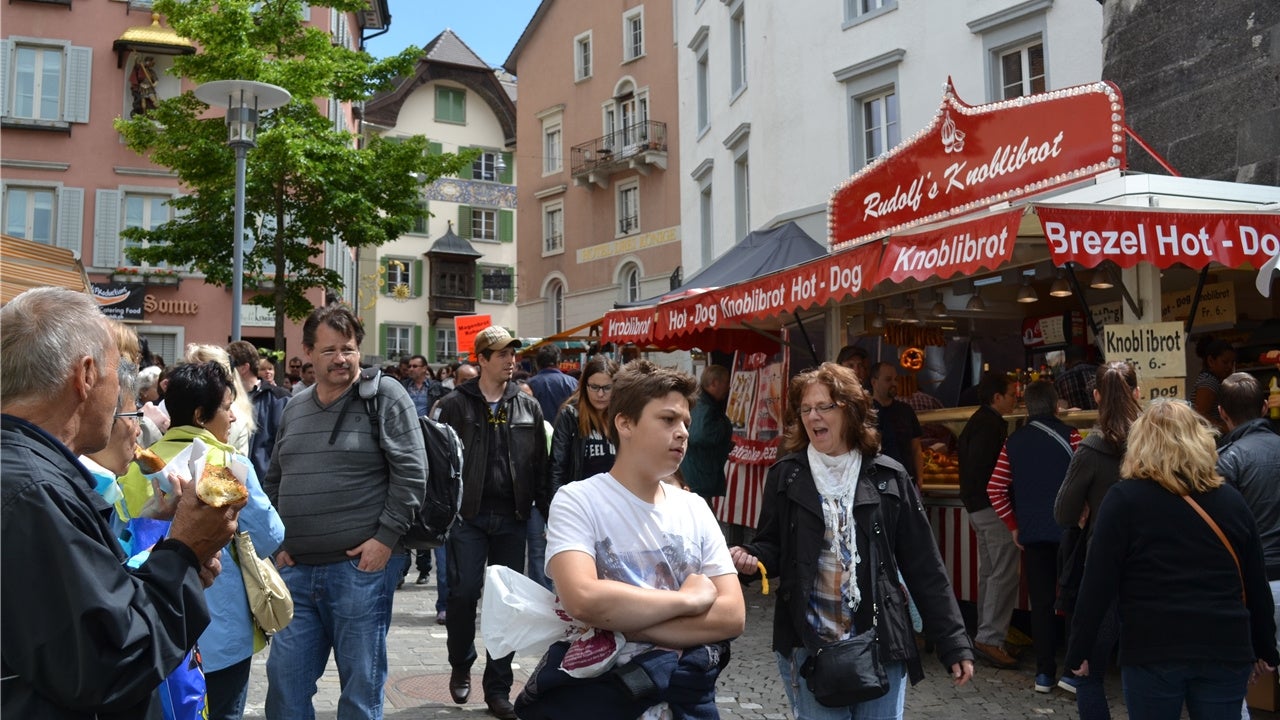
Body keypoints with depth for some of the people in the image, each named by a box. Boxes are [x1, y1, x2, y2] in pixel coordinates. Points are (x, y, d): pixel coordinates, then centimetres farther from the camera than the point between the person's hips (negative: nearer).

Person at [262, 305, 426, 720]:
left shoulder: (385, 397, -5)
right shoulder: (294, 408, 13)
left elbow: (410, 473, -10)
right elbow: (274, 480, 22)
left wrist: (385, 538, -14)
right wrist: (277, 541, 12)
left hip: (362, 565, -5)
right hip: (297, 568, 6)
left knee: (361, 685, 5)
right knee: (285, 678, 11)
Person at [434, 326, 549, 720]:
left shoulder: (528, 406, 8)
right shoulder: (456, 404, 0)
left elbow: (540, 464, 7)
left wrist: (546, 509, 2)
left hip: (512, 517, 2)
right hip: (469, 515, -2)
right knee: (463, 594, -1)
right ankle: (461, 667, 27)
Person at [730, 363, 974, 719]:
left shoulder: (888, 477, -1)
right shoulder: (786, 475, 1)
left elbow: (924, 567, 1)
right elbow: (773, 548, 7)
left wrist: (954, 644, 0)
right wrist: (752, 557, -17)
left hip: (880, 646, 0)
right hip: (807, 646, 0)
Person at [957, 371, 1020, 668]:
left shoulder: (977, 422, 16)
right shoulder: (990, 426, -16)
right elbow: (983, 471, -23)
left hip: (979, 508, 11)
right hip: (993, 508, -11)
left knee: (989, 573, 15)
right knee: (1004, 575, -9)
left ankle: (985, 637, 21)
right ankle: (990, 639, -9)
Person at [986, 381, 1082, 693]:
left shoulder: (1014, 441, 5)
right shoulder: (1069, 435, -6)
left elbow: (995, 489, 4)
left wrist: (1014, 526, 12)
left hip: (1032, 533, 3)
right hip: (1067, 530, -3)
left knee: (1041, 602, 8)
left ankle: (1044, 673, 11)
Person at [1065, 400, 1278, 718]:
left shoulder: (1124, 498, -6)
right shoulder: (1231, 499, 6)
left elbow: (1098, 585, -8)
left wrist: (1079, 650, -1)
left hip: (1153, 650, -3)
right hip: (1226, 649, 3)